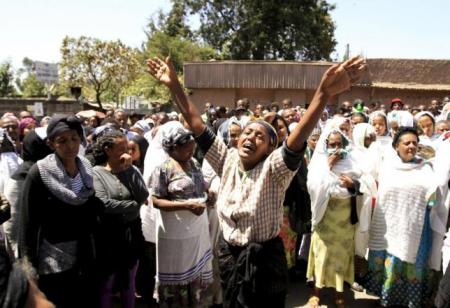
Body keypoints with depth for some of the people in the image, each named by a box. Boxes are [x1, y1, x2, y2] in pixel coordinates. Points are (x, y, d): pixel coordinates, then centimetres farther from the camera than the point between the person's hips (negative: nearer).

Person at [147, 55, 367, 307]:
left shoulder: (272, 169, -17)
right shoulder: (228, 160, -4)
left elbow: (298, 139, -34)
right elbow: (197, 125, -6)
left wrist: (325, 93, -49)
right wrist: (174, 85, -10)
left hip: (265, 261, -4)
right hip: (231, 256, 4)